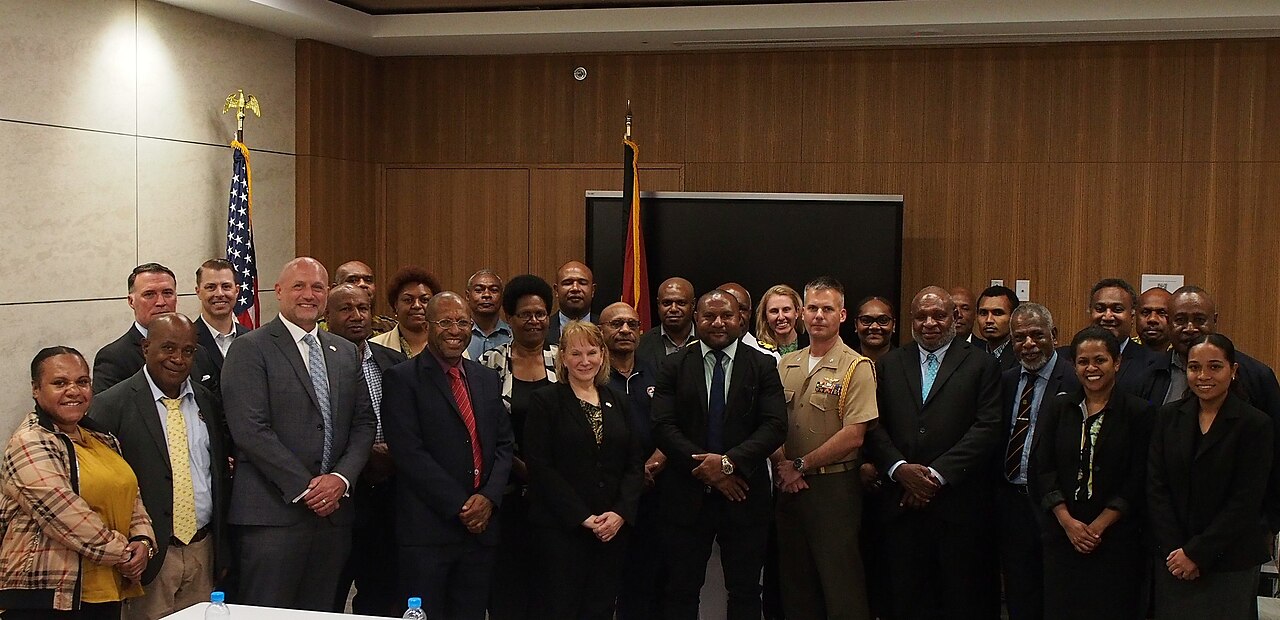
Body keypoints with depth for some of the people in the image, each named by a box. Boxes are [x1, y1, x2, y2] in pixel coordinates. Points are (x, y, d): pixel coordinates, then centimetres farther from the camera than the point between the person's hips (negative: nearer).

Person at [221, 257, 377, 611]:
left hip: (334, 511, 5)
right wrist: (304, 487, -13)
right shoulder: (250, 349, -3)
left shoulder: (346, 352, 16)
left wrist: (341, 477, -5)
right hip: (273, 512, -5)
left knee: (319, 612, 9)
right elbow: (250, 430, -12)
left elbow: (363, 423, 13)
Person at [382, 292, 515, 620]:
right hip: (427, 531, -5)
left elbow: (503, 444, 13)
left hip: (481, 525, 5)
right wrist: (460, 507, -13)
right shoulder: (402, 379, -4)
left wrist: (489, 498, -5)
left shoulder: (487, 379, 15)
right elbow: (409, 452, -12)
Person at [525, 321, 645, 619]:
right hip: (561, 528, -4)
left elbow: (635, 463, 9)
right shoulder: (545, 401, -2)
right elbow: (541, 468, -9)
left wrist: (621, 512, -7)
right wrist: (582, 517, -14)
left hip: (614, 527, 4)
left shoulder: (617, 402, 12)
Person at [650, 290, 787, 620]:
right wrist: (705, 467, -16)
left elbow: (775, 426, -7)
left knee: (745, 592, 10)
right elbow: (663, 427, -5)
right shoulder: (674, 367, 3)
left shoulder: (763, 366, 3)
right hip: (686, 495, 0)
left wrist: (729, 462, -18)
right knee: (681, 592, 8)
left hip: (744, 496, 0)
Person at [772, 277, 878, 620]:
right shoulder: (785, 365, 10)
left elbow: (853, 436, -15)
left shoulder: (857, 368, -8)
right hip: (789, 486, 5)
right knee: (794, 582, 13)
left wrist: (800, 466, -11)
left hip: (834, 486, -5)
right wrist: (783, 466, -9)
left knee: (841, 585, 0)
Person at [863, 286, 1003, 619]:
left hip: (958, 502, -2)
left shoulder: (982, 365, 3)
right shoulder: (889, 364, 12)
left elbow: (988, 427, -7)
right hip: (902, 503, 3)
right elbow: (874, 425, 6)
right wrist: (899, 468, -11)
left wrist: (937, 474, -13)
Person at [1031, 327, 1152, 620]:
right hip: (1061, 535, 2)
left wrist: (1099, 526, -11)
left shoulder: (1139, 412, -1)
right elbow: (1041, 469, 2)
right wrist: (1068, 522, -9)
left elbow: (1138, 481, -5)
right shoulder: (1056, 407, 6)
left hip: (1116, 537, -2)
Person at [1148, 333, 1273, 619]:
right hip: (1173, 560, 3)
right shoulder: (1169, 417, 5)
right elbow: (1156, 487, 1)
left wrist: (1197, 553, -12)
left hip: (1229, 561, -3)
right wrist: (1173, 550, -8)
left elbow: (1246, 502, -10)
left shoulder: (1254, 424, -7)